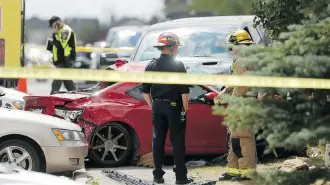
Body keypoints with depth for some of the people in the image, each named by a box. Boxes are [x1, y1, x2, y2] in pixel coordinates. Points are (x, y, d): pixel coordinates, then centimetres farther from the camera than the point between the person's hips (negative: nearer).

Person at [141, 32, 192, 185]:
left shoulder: (151, 66, 6)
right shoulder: (177, 65, -9)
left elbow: (145, 90, 9)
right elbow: (184, 90, -13)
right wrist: (185, 108, -4)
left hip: (157, 107, 5)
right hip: (173, 107, -5)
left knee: (158, 140, 8)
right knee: (177, 141, 0)